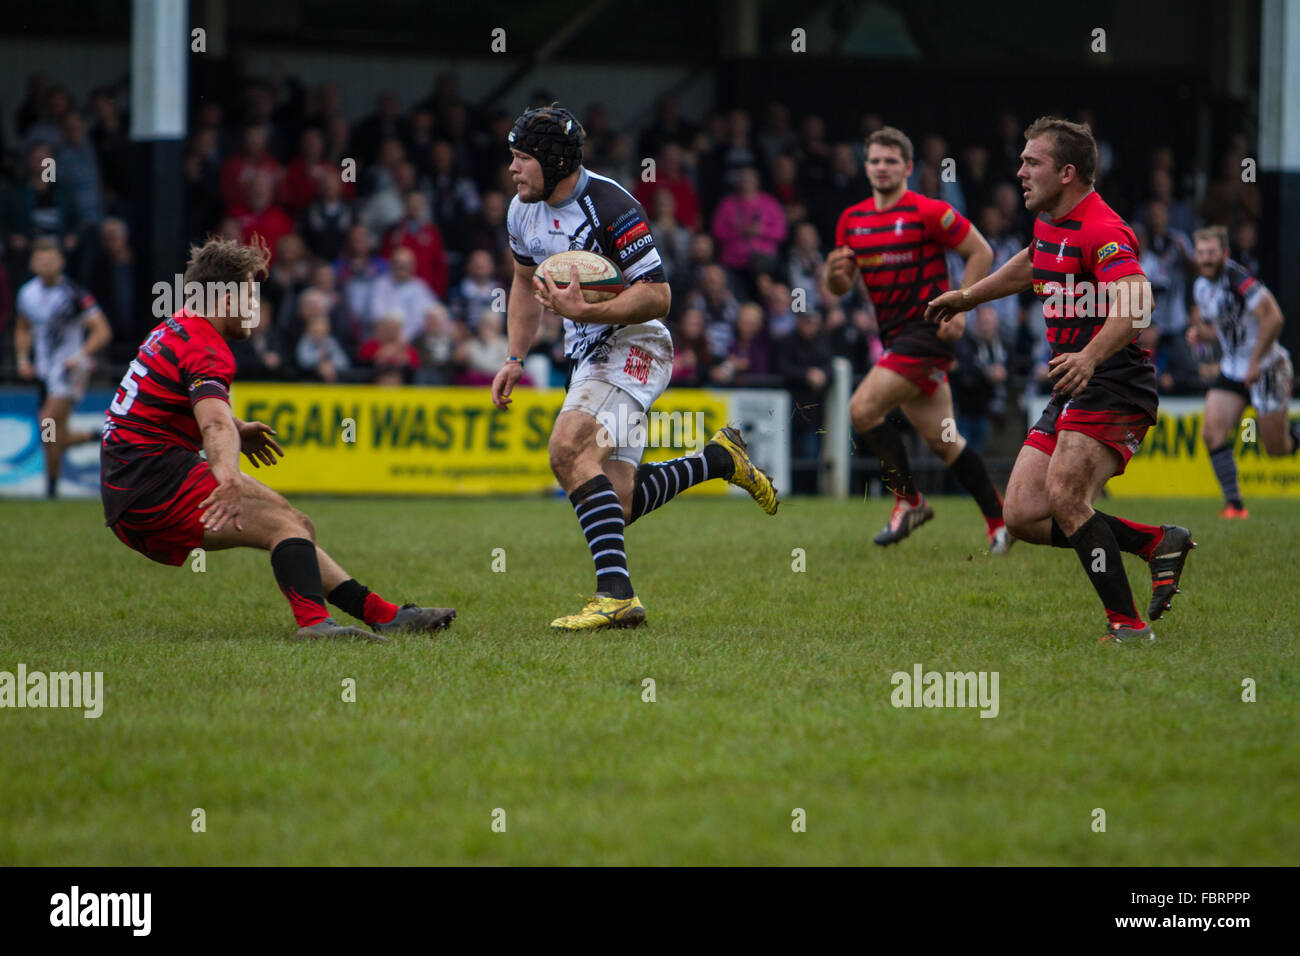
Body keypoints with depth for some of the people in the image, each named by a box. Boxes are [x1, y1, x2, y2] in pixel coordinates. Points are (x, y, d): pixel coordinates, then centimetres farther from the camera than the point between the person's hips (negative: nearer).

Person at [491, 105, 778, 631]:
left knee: (569, 451, -30)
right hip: (588, 356, 9)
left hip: (632, 346, -9)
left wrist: (584, 312, -31)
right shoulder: (523, 211, 6)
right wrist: (514, 359, 15)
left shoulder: (610, 207, -19)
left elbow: (656, 296, -21)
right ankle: (719, 459, 25)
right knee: (616, 505, 3)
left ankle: (616, 594, -35)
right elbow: (526, 283, 24)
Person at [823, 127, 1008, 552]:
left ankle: (909, 500, -4)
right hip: (896, 337, 7)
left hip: (927, 330, -7)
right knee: (941, 439, 9)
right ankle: (997, 520, 20)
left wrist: (959, 309, -12)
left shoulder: (929, 212, -9)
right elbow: (840, 287, 15)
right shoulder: (852, 220, 10)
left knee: (863, 409, -18)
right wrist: (835, 272, -9)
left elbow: (981, 252, -5)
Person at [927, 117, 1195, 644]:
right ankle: (1157, 542, 10)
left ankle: (1128, 625, -18)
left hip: (1113, 388, -10)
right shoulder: (1049, 222, 13)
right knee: (1023, 515, 1)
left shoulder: (1103, 231, -17)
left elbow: (1136, 307, -34)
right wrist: (968, 296, 42)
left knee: (1064, 497, -26)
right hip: (1071, 393, 10)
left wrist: (1090, 357, -48)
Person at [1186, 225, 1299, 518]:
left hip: (1266, 368, -7)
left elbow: (1273, 318, -26)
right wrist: (1200, 332, -4)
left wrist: (1255, 363, -24)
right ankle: (1233, 503, -6)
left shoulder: (1238, 279, -21)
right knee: (1213, 432, -12)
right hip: (1232, 370, 7)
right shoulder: (1201, 287, 5)